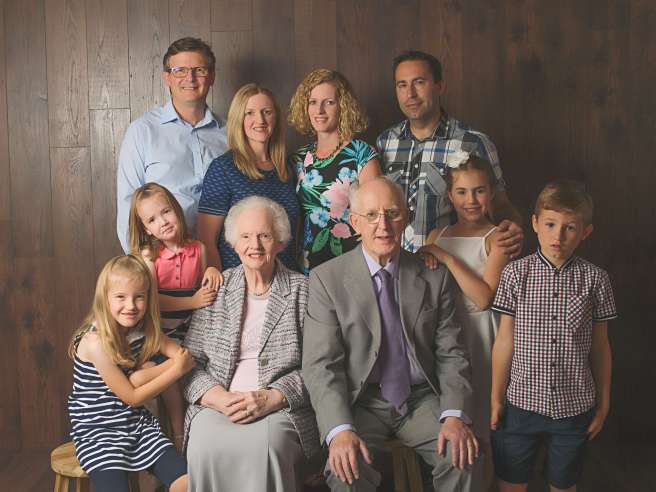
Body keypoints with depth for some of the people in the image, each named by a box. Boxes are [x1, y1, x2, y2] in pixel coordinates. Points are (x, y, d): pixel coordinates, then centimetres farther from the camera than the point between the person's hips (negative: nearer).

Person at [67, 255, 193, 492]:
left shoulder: (145, 330, -1)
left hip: (138, 424, 5)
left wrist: (140, 376, -17)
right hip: (97, 431, -5)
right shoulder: (96, 342, -19)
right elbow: (132, 397, -14)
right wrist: (176, 369, -12)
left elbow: (186, 359, -8)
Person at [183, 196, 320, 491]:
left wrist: (269, 399, -15)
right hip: (218, 405, 2)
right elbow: (192, 360, 8)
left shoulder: (303, 290, 6)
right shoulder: (217, 289, 12)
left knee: (266, 444, -34)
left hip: (281, 409, -1)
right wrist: (220, 398, -11)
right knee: (205, 445, -31)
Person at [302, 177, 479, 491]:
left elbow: (450, 353, 3)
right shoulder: (326, 279, -4)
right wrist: (339, 429, -25)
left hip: (422, 399, 3)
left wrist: (455, 415, -14)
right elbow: (321, 365, -10)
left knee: (462, 457, -22)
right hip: (360, 401, -2)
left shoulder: (435, 277, 4)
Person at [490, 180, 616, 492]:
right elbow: (505, 340, -3)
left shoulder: (594, 279, -4)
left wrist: (603, 404, 7)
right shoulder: (516, 274, -6)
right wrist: (496, 399, 1)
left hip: (574, 407, 1)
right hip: (521, 402, 0)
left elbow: (600, 346, 3)